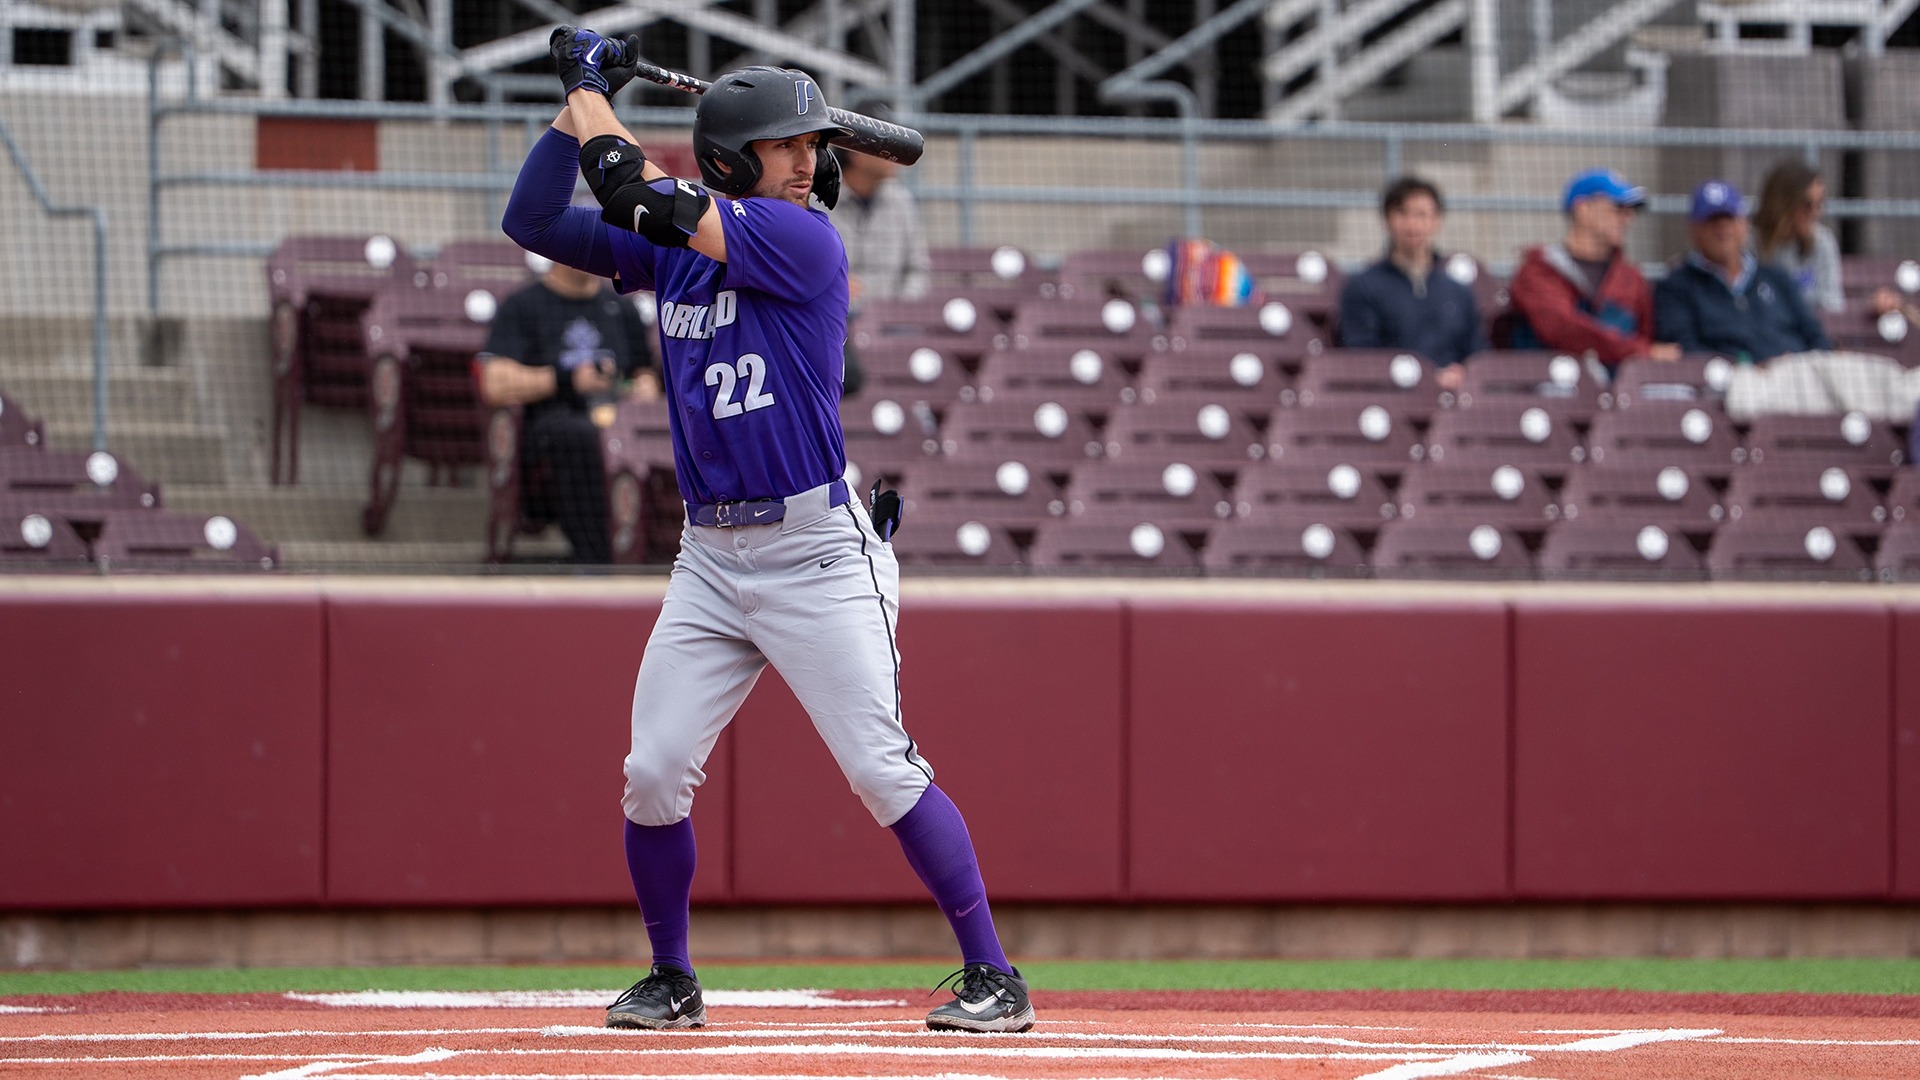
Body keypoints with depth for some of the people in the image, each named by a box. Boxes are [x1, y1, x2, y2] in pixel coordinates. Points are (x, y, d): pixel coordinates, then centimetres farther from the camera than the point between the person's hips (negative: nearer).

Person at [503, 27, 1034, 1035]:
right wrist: (581, 98, 3)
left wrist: (597, 108, -2)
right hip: (710, 557, 6)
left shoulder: (803, 239, -10)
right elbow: (532, 222, 8)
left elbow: (636, 200, -16)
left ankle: (991, 973, -5)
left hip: (817, 552, -5)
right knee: (654, 773, 1)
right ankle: (672, 980, 18)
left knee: (882, 769, -11)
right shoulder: (671, 251, 8)